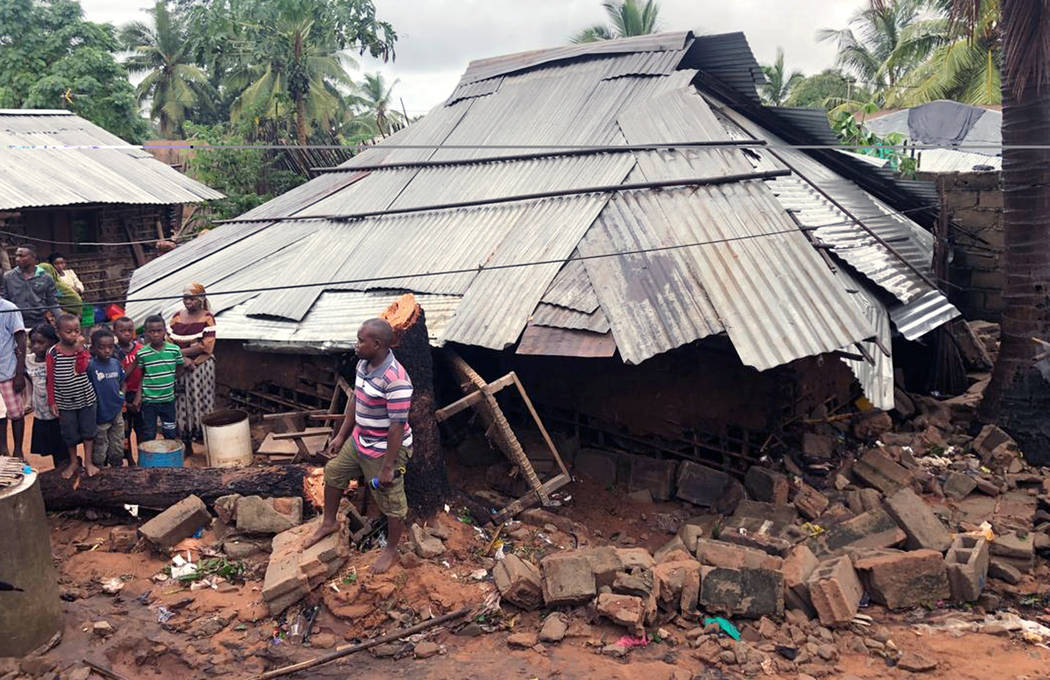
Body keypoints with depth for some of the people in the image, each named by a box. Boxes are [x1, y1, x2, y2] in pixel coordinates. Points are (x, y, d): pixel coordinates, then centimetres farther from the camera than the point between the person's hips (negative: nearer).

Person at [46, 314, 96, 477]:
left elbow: (81, 368, -19)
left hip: (86, 398, 1)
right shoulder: (52, 353, -9)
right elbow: (50, 379, -4)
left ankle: (88, 461, 22)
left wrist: (79, 349, -23)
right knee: (69, 433, 10)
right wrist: (52, 401, -4)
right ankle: (73, 462, 28)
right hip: (65, 401, -1)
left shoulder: (82, 348, -4)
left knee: (88, 430, 9)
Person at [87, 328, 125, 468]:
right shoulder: (91, 365, -17)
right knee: (99, 451, 11)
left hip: (116, 413, 5)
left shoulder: (116, 363, 0)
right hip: (99, 415, -5)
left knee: (118, 450, 19)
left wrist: (122, 394, 0)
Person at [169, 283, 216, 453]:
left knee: (201, 403, -1)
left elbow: (206, 346, -12)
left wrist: (181, 352, -10)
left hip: (202, 367, -3)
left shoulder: (207, 318, -4)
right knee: (182, 404, 5)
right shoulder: (177, 316, 8)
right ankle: (186, 443, 14)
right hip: (180, 369, 3)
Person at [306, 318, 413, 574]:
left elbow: (397, 427, -28)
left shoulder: (395, 380, -32)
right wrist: (341, 435, 16)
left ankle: (391, 550, 34)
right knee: (333, 473, 25)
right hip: (358, 441, 9)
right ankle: (328, 523, 49)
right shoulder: (363, 364, -4)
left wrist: (388, 467, -23)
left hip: (384, 451, -9)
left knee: (391, 503, 10)